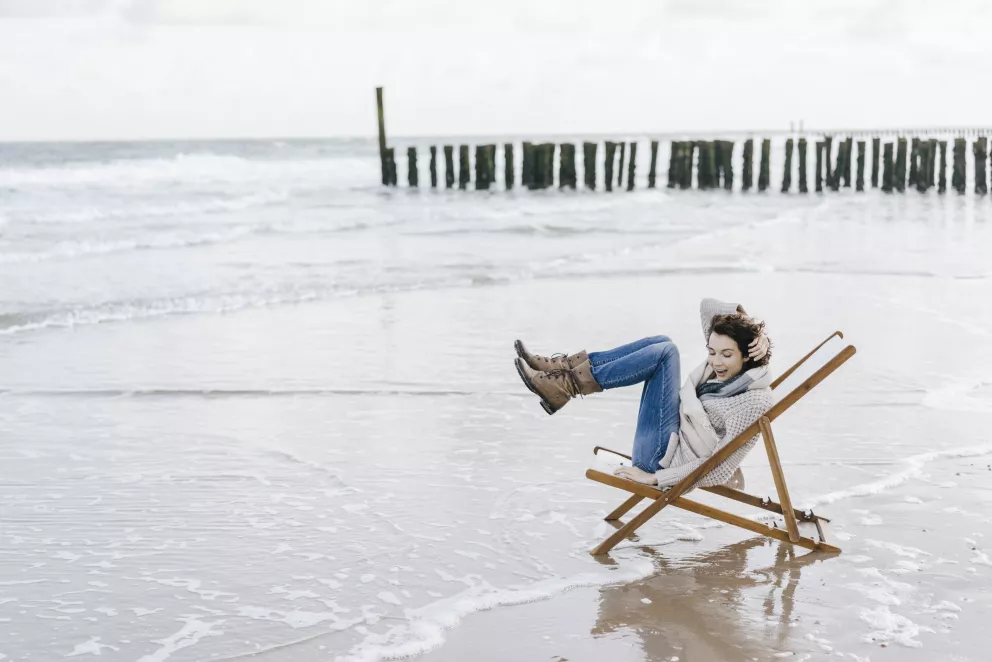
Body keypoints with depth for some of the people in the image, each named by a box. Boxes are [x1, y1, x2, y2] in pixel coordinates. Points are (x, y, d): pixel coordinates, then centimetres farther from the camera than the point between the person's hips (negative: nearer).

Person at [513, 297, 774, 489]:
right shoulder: (723, 363, 2)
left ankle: (566, 386, -14)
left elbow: (719, 469, -24)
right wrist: (748, 322, -7)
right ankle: (561, 367, -3)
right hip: (673, 440, 9)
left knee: (664, 352, -17)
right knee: (661, 343, 2)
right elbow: (707, 306, 10)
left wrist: (655, 477, -23)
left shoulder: (754, 403, -21)